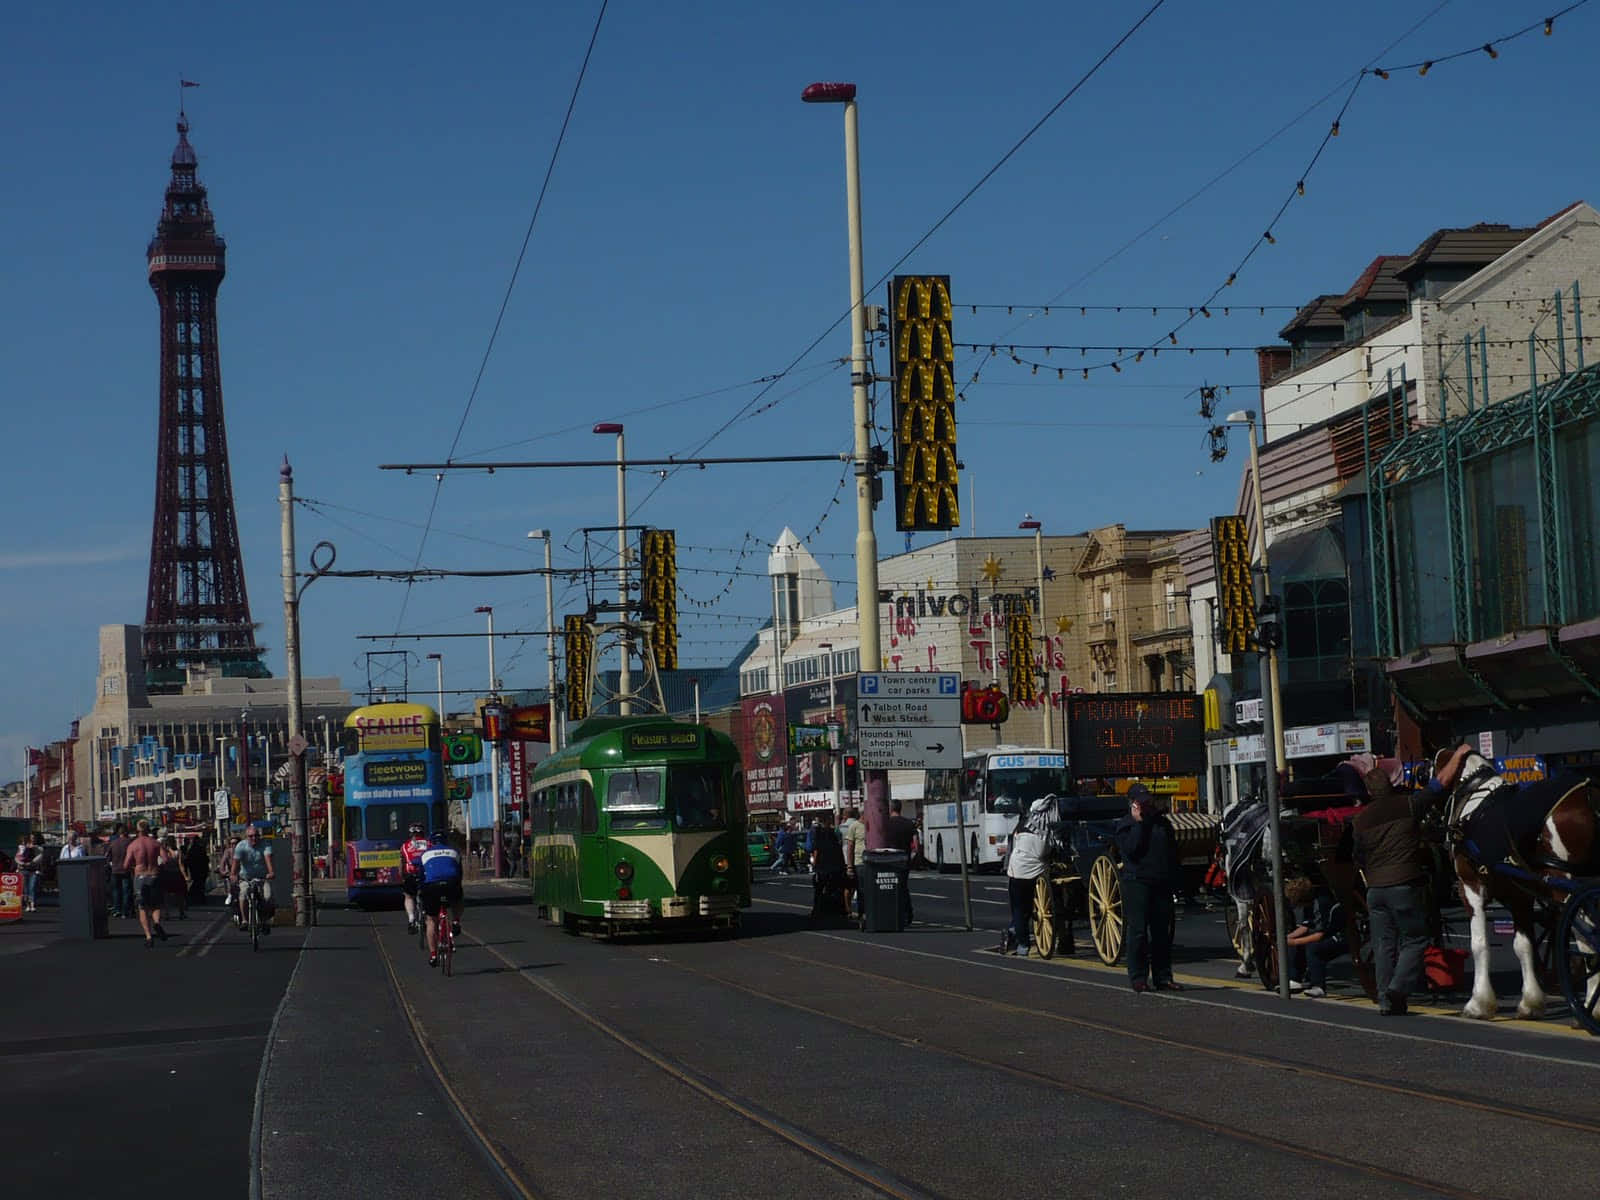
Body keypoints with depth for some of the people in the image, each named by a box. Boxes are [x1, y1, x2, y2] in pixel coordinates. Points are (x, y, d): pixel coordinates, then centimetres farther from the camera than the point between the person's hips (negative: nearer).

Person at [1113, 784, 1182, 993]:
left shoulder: (1162, 822, 17)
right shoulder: (1125, 826, 2)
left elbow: (1173, 852, 18)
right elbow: (1131, 848, -16)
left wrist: (1173, 879, 9)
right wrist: (1139, 823, -11)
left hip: (1162, 885, 5)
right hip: (1137, 883, -5)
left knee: (1163, 932, 6)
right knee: (1138, 931, -6)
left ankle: (1163, 976, 10)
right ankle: (1138, 977, -2)